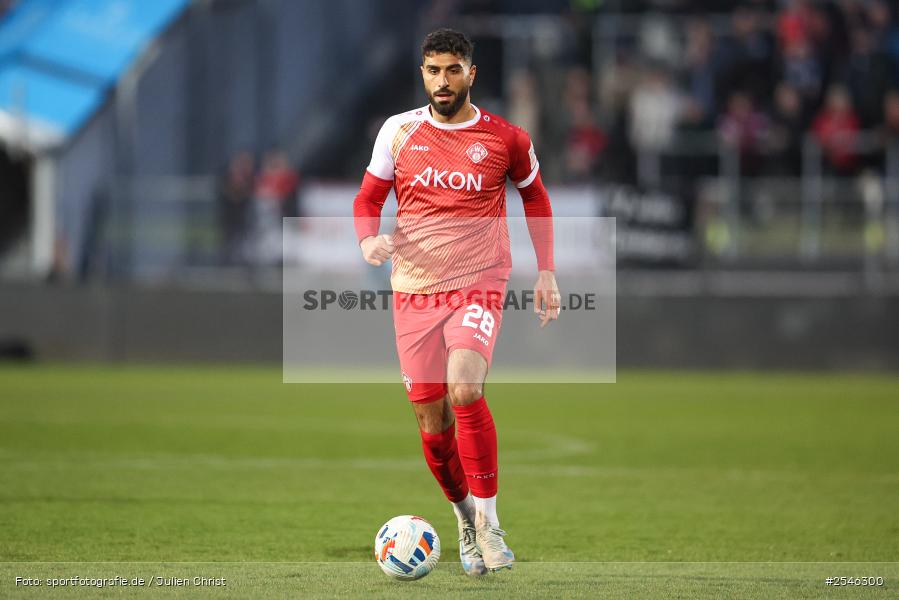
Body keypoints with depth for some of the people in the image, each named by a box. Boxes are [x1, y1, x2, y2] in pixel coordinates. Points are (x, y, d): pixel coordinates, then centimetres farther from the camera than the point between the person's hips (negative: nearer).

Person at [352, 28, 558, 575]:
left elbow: (535, 197, 15)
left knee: (464, 391, -25)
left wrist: (546, 272, 9)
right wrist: (369, 239, -10)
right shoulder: (399, 131, 3)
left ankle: (487, 517, -13)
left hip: (478, 286, -3)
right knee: (431, 418, 1)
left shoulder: (506, 139, -1)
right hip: (414, 290, 3)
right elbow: (369, 197, 12)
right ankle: (464, 513, 25)